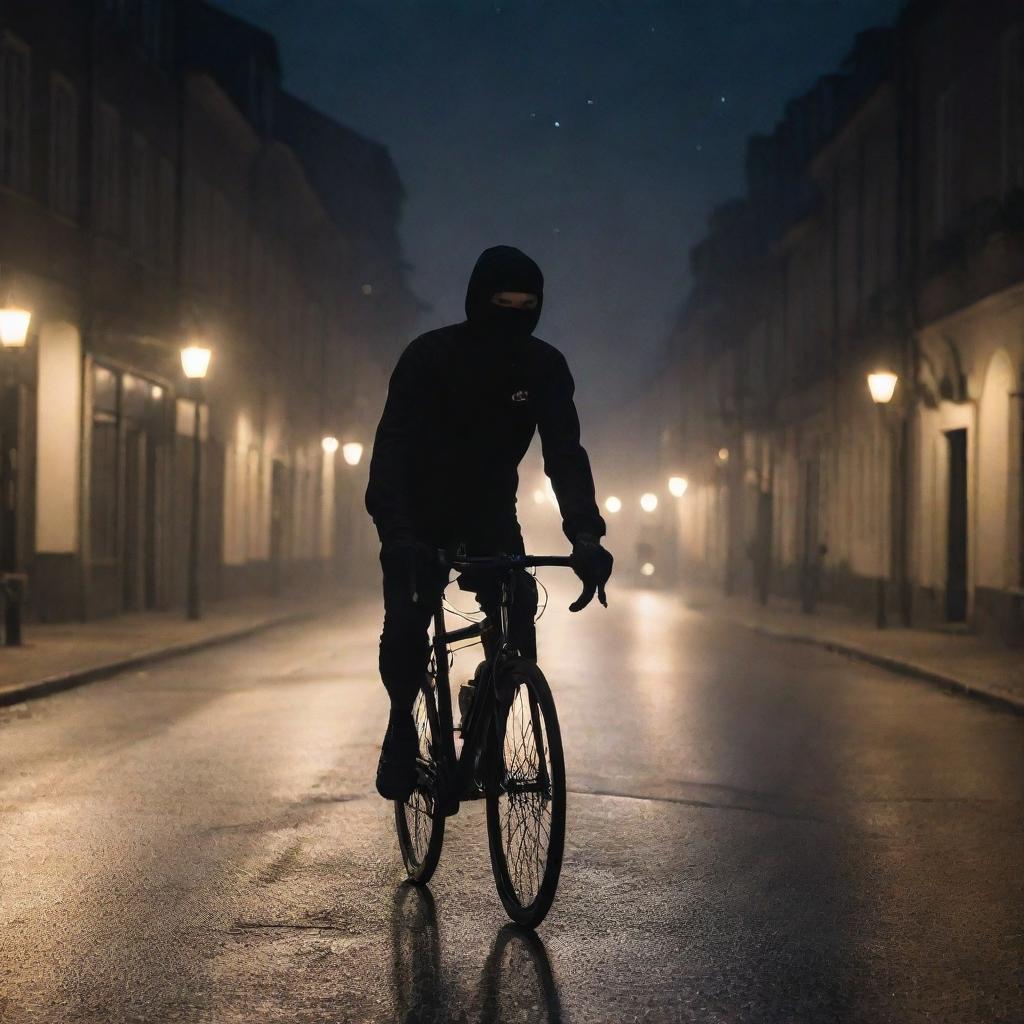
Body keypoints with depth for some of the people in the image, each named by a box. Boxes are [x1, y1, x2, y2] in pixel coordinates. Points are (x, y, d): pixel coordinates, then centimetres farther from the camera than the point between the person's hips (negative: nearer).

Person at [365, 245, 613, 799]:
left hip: (491, 513, 2)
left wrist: (585, 534, -38)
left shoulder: (544, 366, -15)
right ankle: (402, 724, 7)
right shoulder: (429, 356, -23)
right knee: (406, 624, -19)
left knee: (517, 612, -19)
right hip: (422, 514, -2)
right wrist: (395, 533, -48)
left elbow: (565, 453, -21)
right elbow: (393, 446, -32)